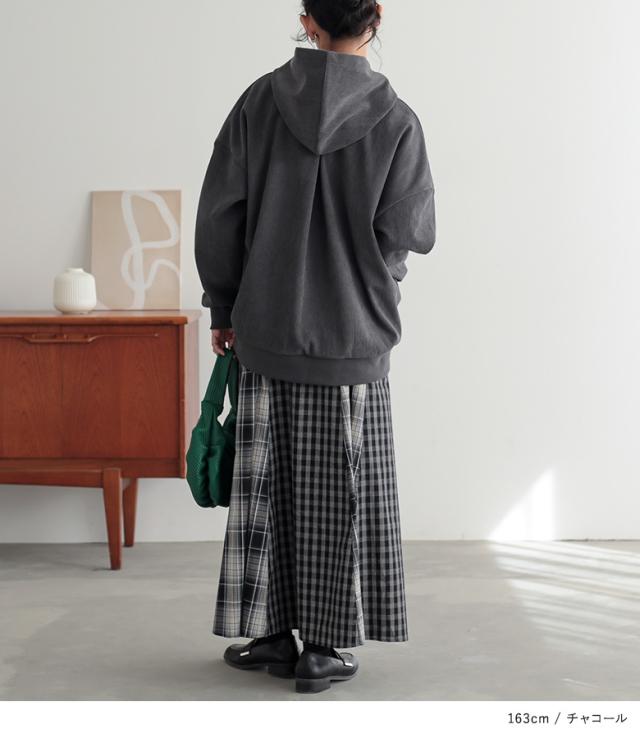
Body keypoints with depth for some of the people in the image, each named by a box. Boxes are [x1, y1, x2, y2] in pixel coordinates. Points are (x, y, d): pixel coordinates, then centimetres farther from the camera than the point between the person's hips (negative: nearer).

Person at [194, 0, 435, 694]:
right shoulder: (396, 122, -9)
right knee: (338, 495, 6)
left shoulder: (259, 102, -2)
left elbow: (219, 216, 0)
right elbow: (405, 236, -8)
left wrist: (224, 308, 11)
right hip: (353, 337, -2)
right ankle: (326, 647, 12)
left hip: (265, 332, 2)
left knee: (265, 485, 11)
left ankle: (271, 633, 18)